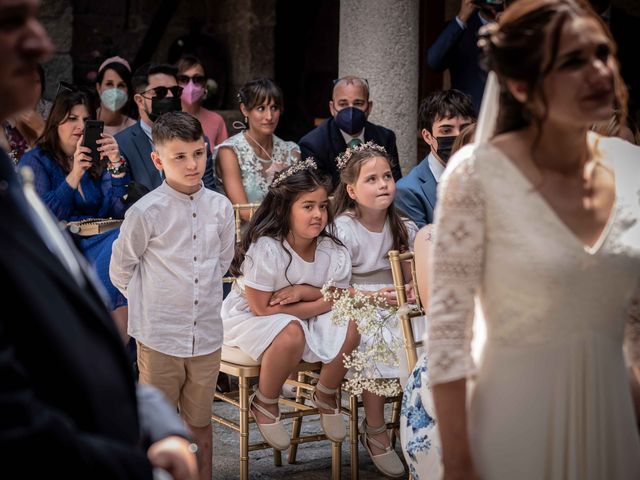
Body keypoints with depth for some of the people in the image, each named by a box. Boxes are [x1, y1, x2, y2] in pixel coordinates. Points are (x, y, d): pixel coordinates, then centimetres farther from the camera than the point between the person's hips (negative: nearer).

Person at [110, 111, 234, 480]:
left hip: (207, 335, 3)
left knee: (201, 422, 15)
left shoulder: (221, 207, 0)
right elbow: (120, 270, 0)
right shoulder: (146, 212, -12)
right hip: (160, 336, -3)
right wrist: (151, 301, 5)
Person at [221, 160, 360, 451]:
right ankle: (264, 404, -9)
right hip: (250, 318, -5)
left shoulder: (333, 251, -9)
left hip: (305, 318, 5)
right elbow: (263, 308, -24)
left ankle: (325, 397, 6)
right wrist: (319, 301, -20)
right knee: (291, 334, -37)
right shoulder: (265, 248, -26)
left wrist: (303, 290, -26)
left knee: (349, 328, -21)